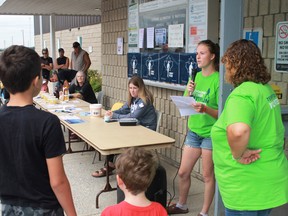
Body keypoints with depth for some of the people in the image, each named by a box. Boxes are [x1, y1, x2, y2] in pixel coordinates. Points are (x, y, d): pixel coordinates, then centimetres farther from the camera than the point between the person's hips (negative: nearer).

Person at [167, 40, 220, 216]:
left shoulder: (218, 80, -14)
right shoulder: (196, 77, 5)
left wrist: (205, 109, -32)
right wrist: (188, 93, -11)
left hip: (210, 134, -6)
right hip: (193, 131, 6)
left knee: (208, 176, 7)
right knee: (183, 172, 14)